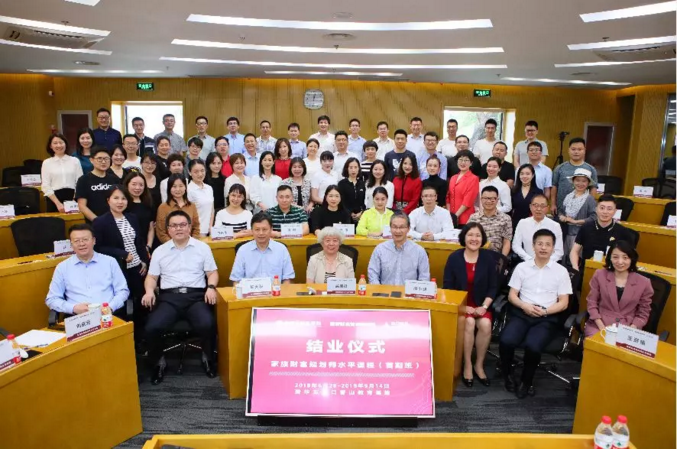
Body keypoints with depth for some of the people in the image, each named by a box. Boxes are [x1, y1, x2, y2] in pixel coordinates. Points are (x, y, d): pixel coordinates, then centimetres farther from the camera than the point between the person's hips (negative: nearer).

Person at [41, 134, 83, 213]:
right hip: (54, 198, 0)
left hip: (72, 197, 0)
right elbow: (45, 186, 0)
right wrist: (58, 203, -11)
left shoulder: (75, 161, 7)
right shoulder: (47, 163, 5)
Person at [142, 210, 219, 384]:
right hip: (169, 296, 2)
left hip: (196, 295, -1)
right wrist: (149, 291, -4)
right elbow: (152, 277, 17)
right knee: (152, 328, -25)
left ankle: (207, 358, 2)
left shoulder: (202, 247, 11)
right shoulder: (160, 251, 15)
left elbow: (212, 272, 11)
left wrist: (211, 287, -9)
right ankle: (159, 362, 5)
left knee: (207, 325, -30)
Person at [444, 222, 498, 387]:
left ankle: (479, 365, -7)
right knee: (469, 323, -30)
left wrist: (484, 306, -10)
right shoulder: (454, 257, -4)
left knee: (485, 324, -27)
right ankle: (467, 365, -12)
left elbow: (493, 287, 3)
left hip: (480, 304, 2)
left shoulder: (488, 258, 1)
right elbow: (447, 287, -4)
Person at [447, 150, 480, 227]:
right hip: (451, 218, 5)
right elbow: (448, 197, 13)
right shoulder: (453, 178, 14)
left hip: (465, 219, -5)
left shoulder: (473, 179, -4)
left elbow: (468, 200, -10)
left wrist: (456, 215, -12)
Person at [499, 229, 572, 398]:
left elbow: (563, 303, 5)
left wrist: (544, 311, -12)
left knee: (532, 346, -30)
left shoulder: (561, 271, 6)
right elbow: (512, 295, 8)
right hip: (522, 313, 1)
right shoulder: (522, 267, 8)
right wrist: (524, 306, -13)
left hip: (547, 318, -1)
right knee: (506, 341, -28)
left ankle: (526, 381, 1)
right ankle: (507, 374, 4)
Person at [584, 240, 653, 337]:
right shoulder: (599, 275, 2)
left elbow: (643, 315, 7)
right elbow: (592, 304, 4)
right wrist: (602, 328, -8)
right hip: (599, 325, 0)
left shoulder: (643, 283, 2)